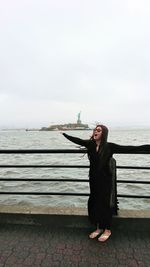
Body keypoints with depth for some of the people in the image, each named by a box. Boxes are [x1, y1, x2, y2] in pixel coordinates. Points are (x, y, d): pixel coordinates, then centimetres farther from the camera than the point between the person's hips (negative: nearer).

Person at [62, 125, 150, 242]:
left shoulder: (110, 146, -13)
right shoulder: (90, 144, -4)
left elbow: (130, 149, -16)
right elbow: (76, 140, 10)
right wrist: (65, 134, 22)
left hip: (105, 179, -4)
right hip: (93, 179, 4)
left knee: (104, 203, 6)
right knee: (94, 202, 12)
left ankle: (107, 230, 29)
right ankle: (98, 228, 35)